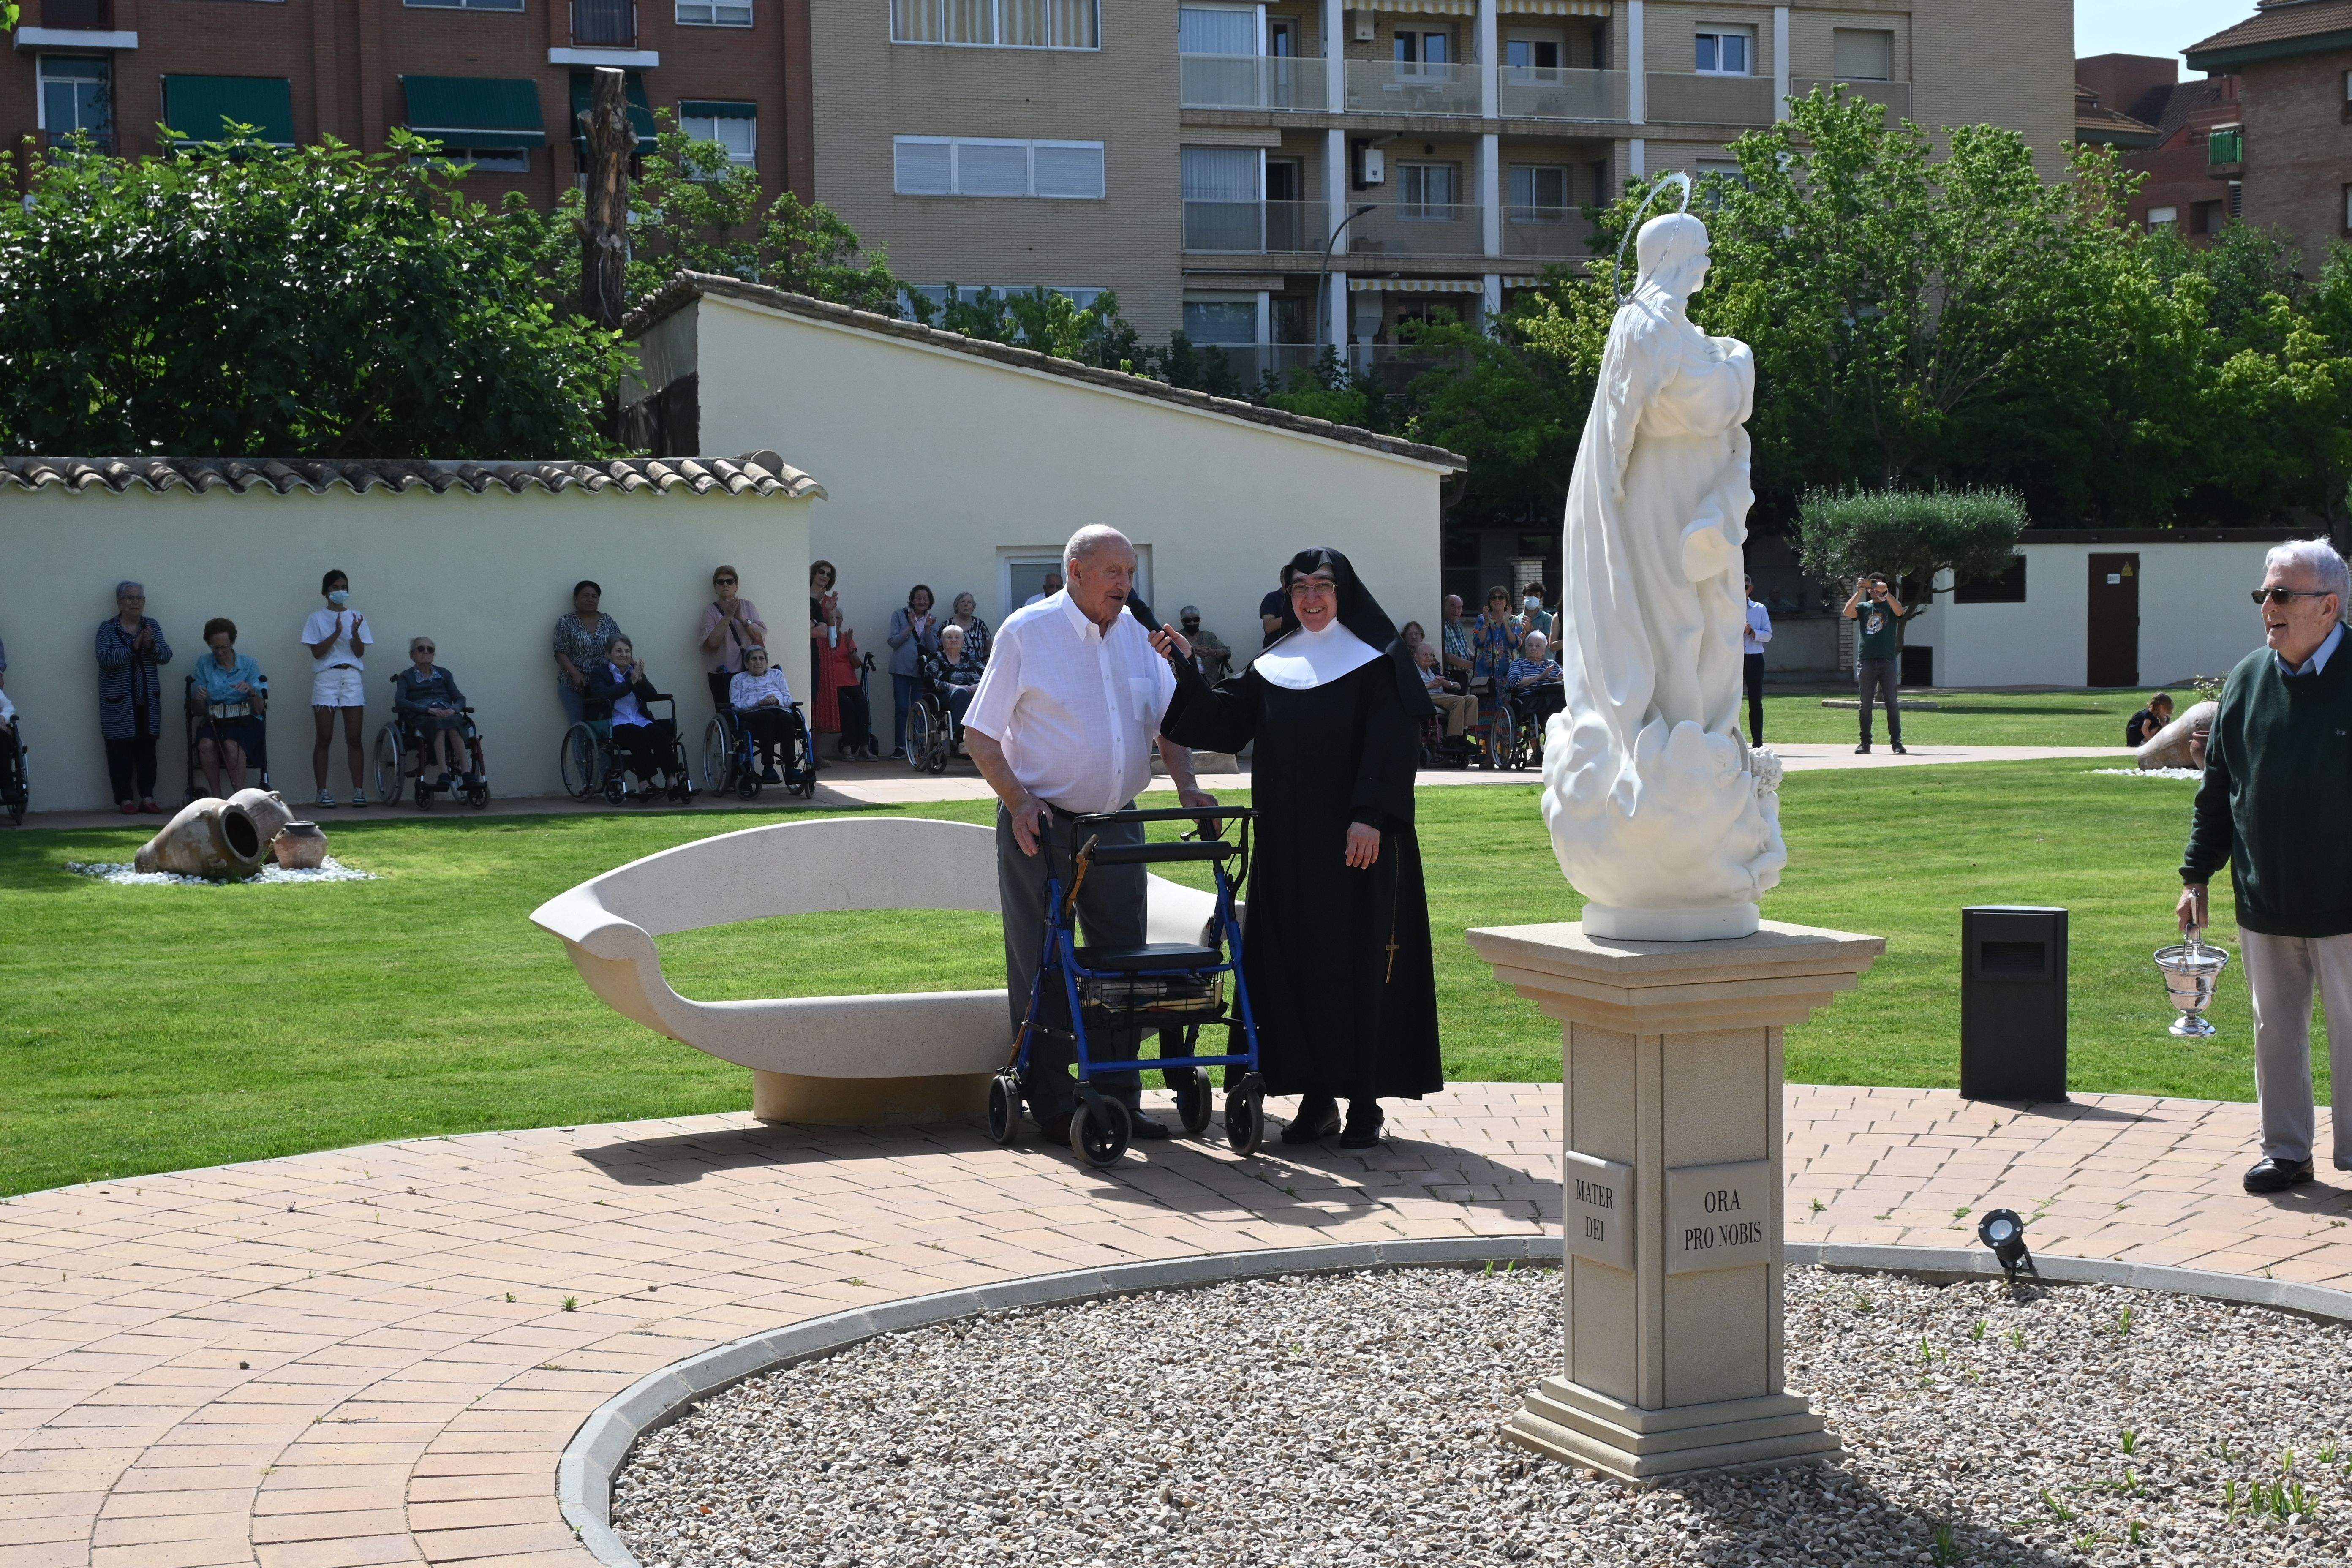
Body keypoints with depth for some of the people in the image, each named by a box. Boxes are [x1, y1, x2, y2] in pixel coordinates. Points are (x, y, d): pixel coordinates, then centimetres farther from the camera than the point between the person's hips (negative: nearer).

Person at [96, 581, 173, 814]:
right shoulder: (108, 628, -3)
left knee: (147, 749, 4)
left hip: (148, 701, 3)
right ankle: (125, 799, 1)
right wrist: (134, 646, -23)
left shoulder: (152, 625, 8)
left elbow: (166, 656, 0)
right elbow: (104, 659, -17)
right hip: (118, 702, -3)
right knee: (121, 751, -3)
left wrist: (151, 646, -20)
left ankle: (147, 797, 7)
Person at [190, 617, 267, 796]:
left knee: (231, 745, -36)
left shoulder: (248, 664, 6)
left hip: (244, 720, -2)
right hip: (214, 721, 2)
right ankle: (216, 797, -25)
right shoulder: (203, 665, 10)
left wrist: (251, 692, -16)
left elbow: (259, 710, 4)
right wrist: (199, 699, -13)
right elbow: (199, 712, 9)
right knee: (205, 744, -33)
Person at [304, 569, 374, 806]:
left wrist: (355, 633, -13)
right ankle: (322, 792, -3)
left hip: (352, 678, 2)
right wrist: (337, 633, -15)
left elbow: (360, 652, 5)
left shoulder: (356, 617, 13)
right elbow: (317, 651, -4)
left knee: (354, 739, -2)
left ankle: (358, 791, -4)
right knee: (324, 739, -4)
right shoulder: (317, 618, 6)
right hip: (326, 678, -2)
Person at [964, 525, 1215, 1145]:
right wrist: (1019, 801, -17)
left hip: (1116, 825, 5)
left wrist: (1186, 786, -5)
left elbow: (1166, 721, 13)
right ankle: (1051, 1105, 8)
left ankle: (1119, 1099, 15)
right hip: (1041, 826, -5)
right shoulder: (1026, 632, -6)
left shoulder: (1138, 634, 8)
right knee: (1043, 968, 0)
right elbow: (979, 735, -5)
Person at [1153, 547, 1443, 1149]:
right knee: (1298, 964, 5)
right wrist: (1181, 669, 1)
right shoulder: (1273, 668, 13)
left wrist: (1370, 817, -19)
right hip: (1289, 845, 5)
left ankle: (1366, 1100, 4)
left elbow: (1391, 745, -10)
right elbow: (1223, 721, 9)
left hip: (1356, 842, -5)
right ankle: (1317, 1095, 12)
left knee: (1360, 962, -2)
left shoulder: (1376, 662, -2)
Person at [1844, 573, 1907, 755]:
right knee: (1865, 704, 2)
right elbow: (1848, 612, -6)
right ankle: (1865, 743, 6)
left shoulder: (1890, 606, 10)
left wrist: (1885, 592, -25)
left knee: (1892, 703, -3)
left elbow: (1899, 611, -13)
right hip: (1866, 661, 1)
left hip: (1888, 660, -1)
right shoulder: (1863, 607, 14)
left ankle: (1896, 742, 0)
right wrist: (1859, 593, -15)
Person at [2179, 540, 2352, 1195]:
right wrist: (2197, 876, 9)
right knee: (2275, 1030, 12)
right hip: (2264, 902, 5)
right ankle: (2286, 1151, 24)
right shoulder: (2248, 680, 6)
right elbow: (2216, 790, 11)